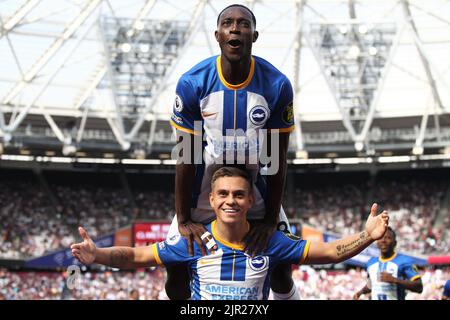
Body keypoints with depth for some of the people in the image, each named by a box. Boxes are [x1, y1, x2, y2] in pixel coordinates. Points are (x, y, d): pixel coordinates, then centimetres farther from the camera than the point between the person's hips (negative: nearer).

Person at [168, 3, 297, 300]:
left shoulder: (277, 85, -16)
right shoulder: (192, 83, -17)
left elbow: (278, 158, -10)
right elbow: (187, 156, -13)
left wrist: (271, 219, -10)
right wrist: (184, 219, -11)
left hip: (256, 185, 1)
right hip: (203, 187, 0)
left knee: (282, 274, 6)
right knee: (176, 280, 0)